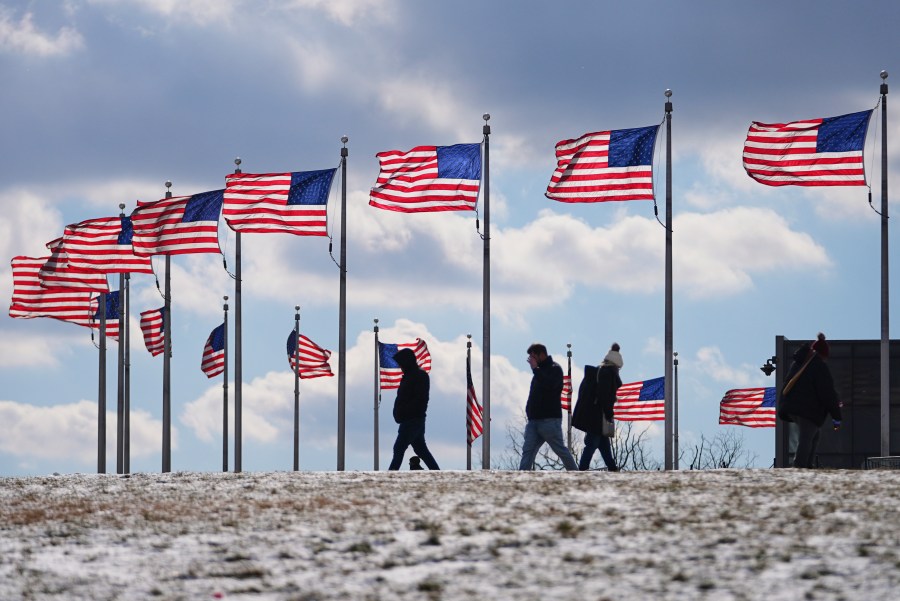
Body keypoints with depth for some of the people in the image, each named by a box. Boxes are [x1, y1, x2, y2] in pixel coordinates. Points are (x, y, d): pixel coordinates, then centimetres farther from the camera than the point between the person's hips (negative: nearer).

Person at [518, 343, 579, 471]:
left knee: (560, 450, -1)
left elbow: (549, 385, -25)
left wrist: (535, 368, -18)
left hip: (549, 419, -7)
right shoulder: (540, 370, 20)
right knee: (527, 450, -4)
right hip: (534, 420, 7)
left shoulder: (555, 369, -4)